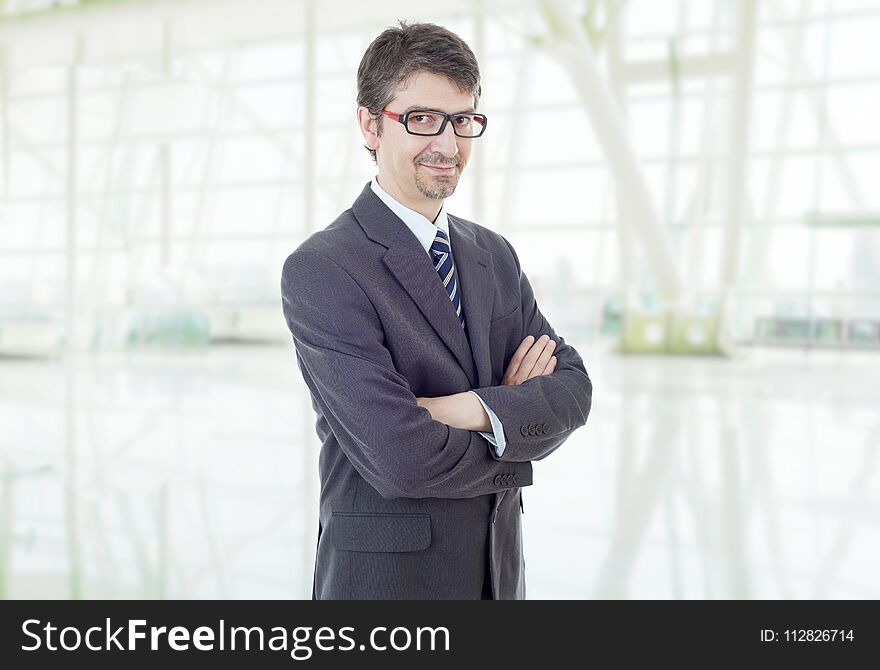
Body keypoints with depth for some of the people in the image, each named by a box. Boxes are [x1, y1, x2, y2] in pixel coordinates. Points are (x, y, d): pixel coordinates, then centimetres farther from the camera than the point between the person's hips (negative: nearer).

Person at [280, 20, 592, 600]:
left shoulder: (496, 254, 4)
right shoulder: (319, 270, -18)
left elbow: (572, 387, -3)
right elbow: (401, 459, -25)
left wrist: (476, 410, -21)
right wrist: (515, 412, -9)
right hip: (386, 573, -6)